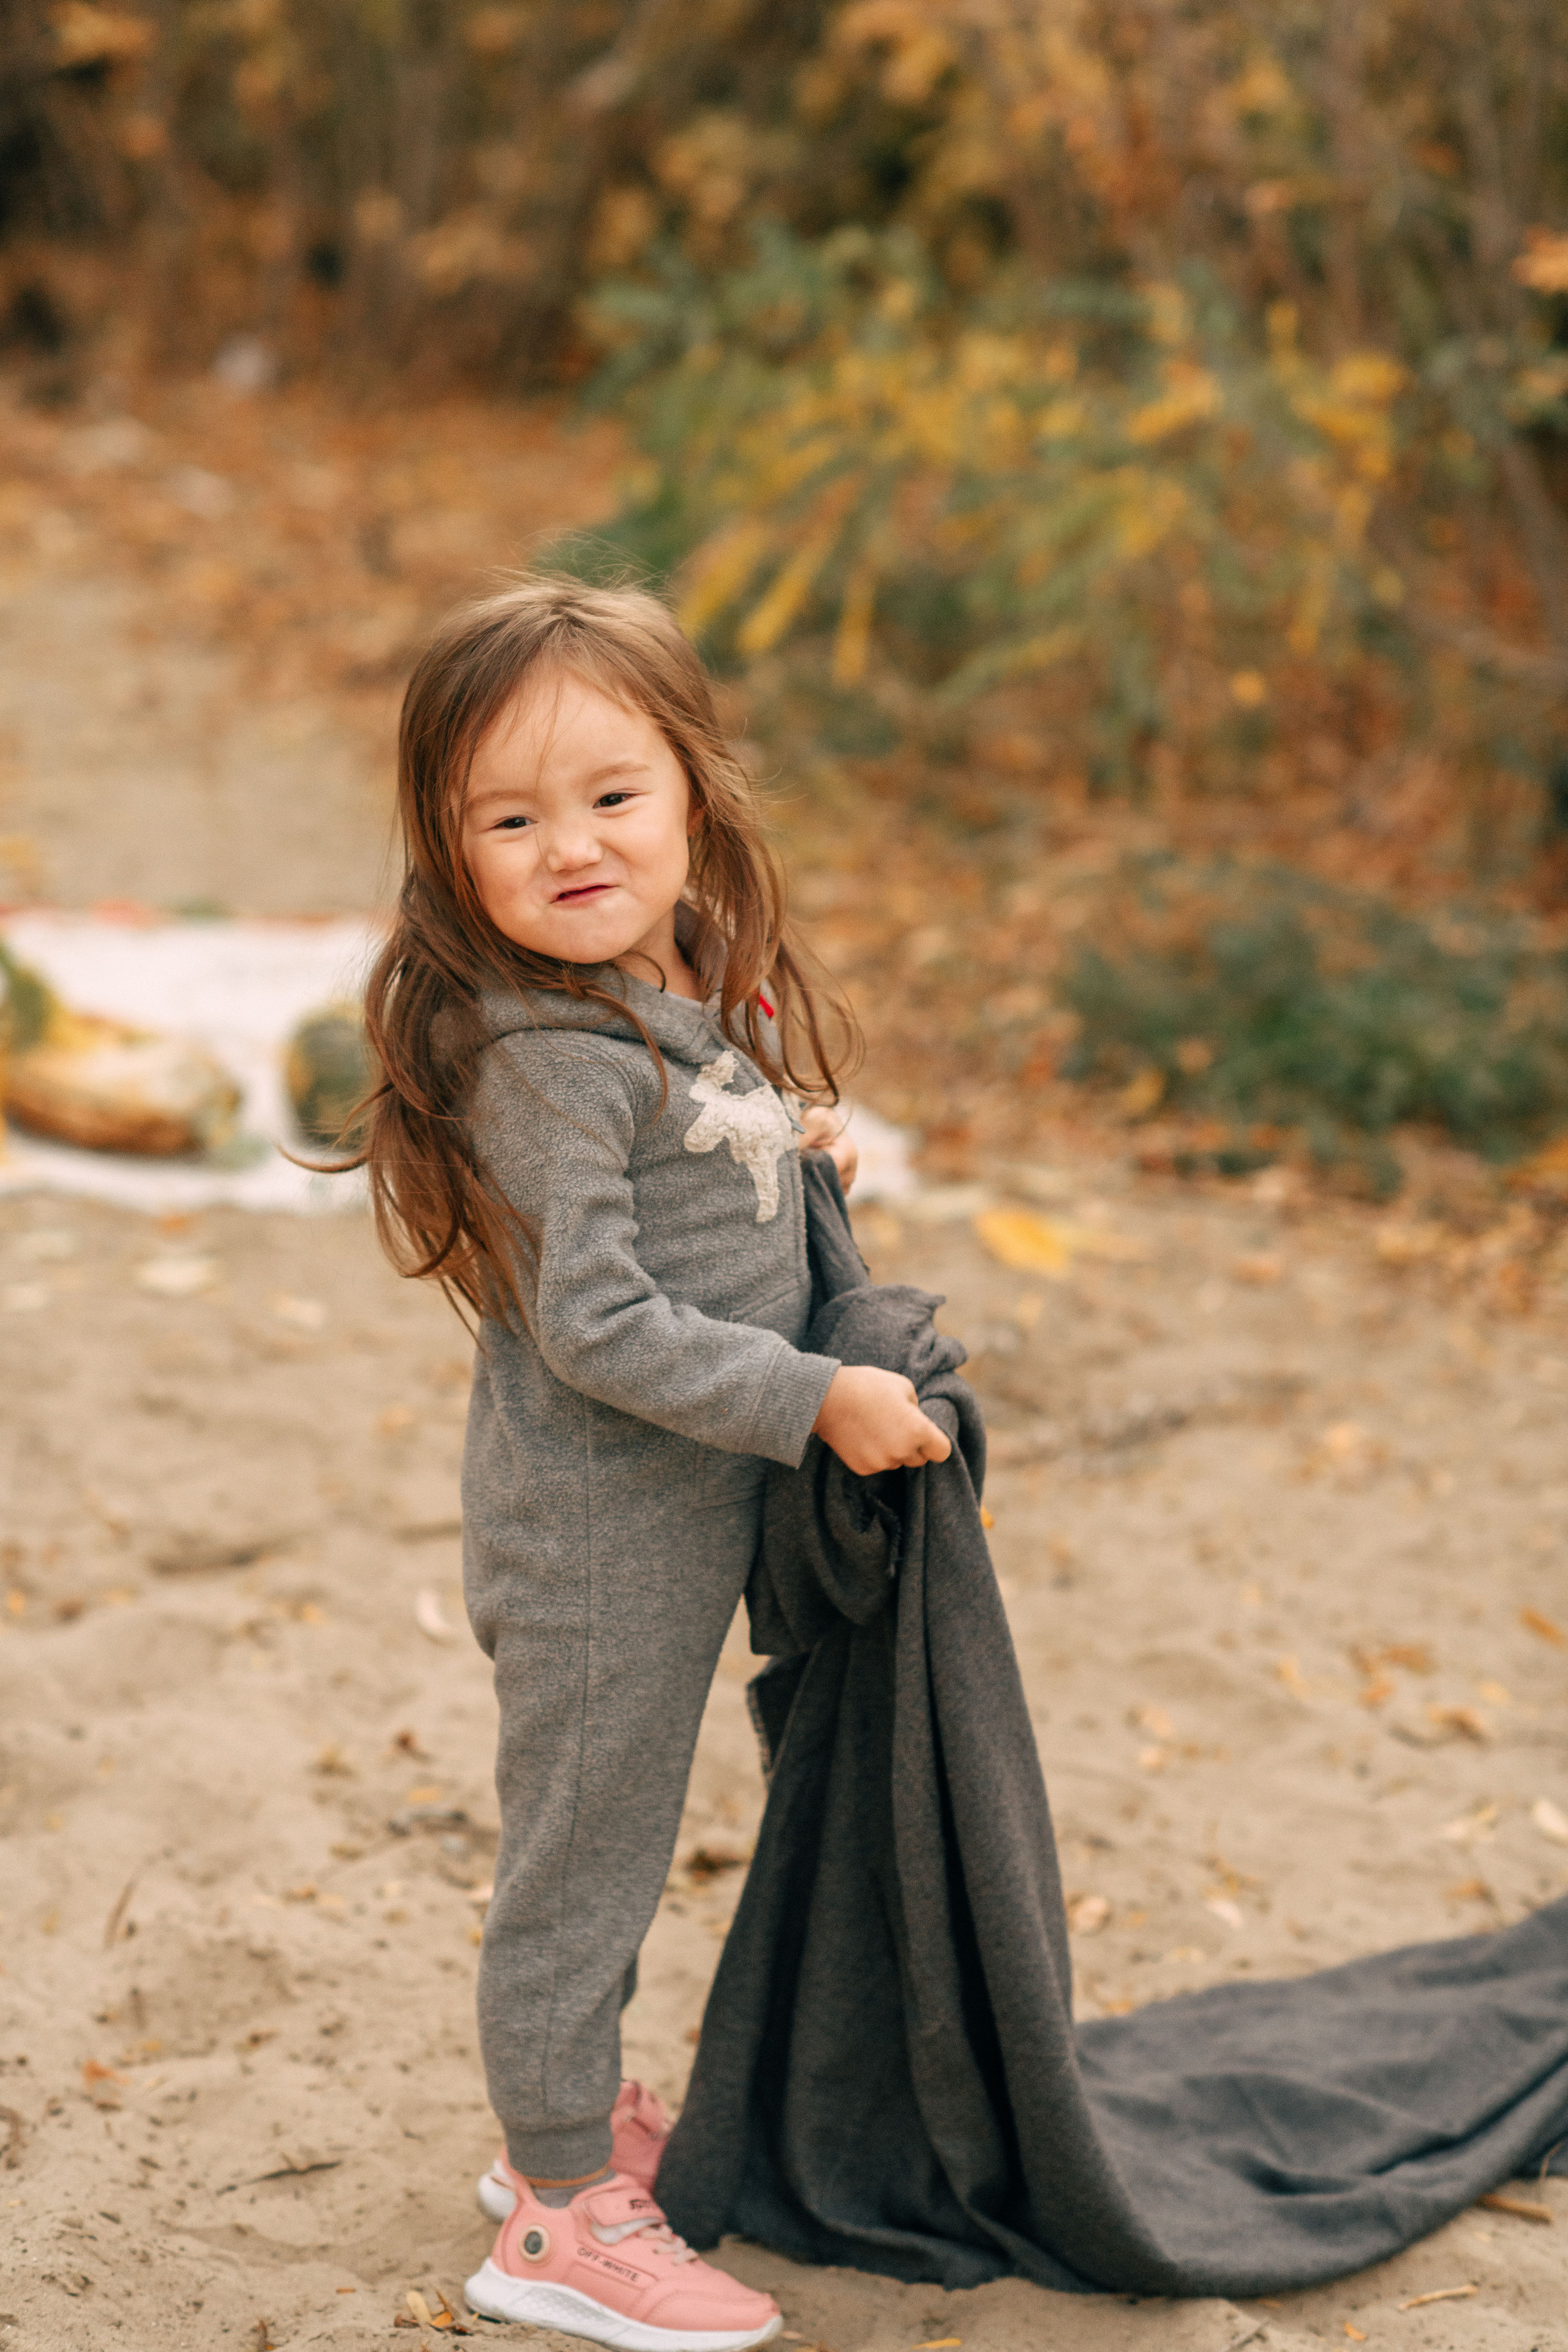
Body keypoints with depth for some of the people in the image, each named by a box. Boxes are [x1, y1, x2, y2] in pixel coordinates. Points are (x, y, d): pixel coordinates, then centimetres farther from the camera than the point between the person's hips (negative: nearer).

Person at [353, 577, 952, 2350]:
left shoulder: (685, 992, 2)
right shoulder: (550, 1059, -26)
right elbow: (597, 1325, -28)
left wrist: (780, 1141, 7)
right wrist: (816, 1399, -24)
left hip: (677, 1517, 9)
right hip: (598, 1530, -9)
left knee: (611, 1835, 23)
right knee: (583, 1851, 5)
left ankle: (575, 2116, 42)